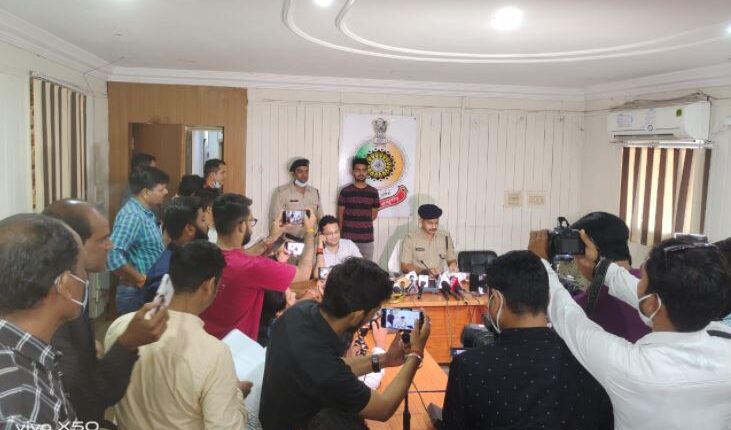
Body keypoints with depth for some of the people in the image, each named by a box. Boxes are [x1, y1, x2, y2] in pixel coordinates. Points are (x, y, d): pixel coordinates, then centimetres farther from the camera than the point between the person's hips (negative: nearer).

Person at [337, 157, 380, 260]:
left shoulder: (373, 192, 5)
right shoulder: (345, 191, 0)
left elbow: (374, 214, 13)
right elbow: (340, 215, 4)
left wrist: (363, 224, 5)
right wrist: (340, 235, 2)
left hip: (367, 239, 2)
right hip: (348, 239, -2)